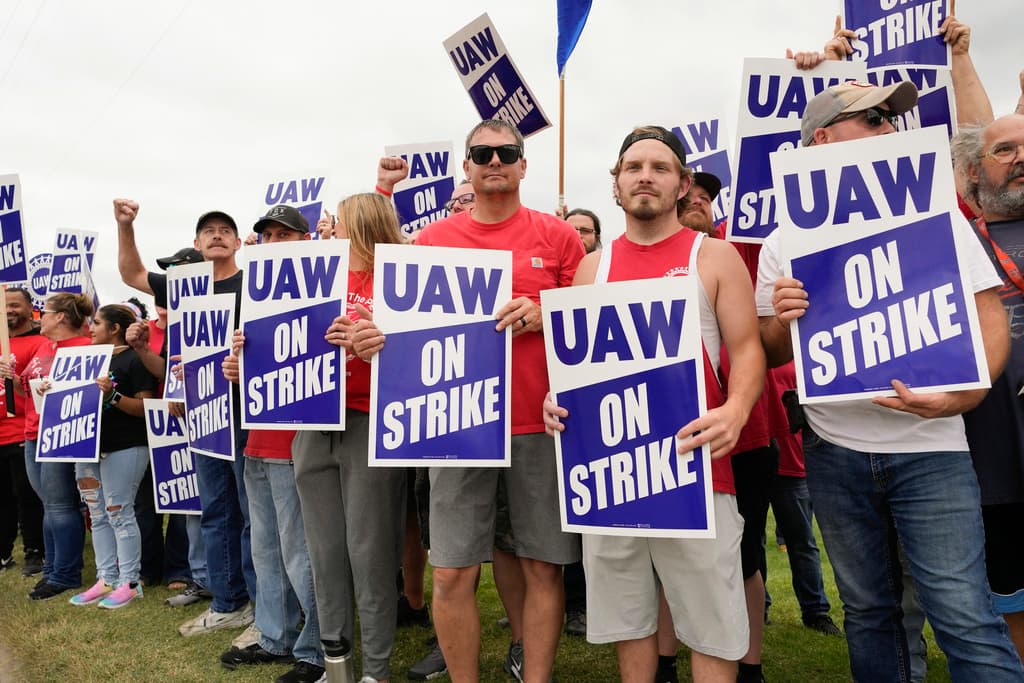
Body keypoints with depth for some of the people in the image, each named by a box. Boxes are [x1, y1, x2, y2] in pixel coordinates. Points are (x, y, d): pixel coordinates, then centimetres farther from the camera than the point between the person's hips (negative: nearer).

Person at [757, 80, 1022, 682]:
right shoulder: (783, 242, 3)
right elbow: (771, 355, 6)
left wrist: (959, 395, -23)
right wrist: (780, 320, -18)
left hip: (930, 447, -1)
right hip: (835, 451, 2)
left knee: (965, 616, -6)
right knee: (868, 610, 14)